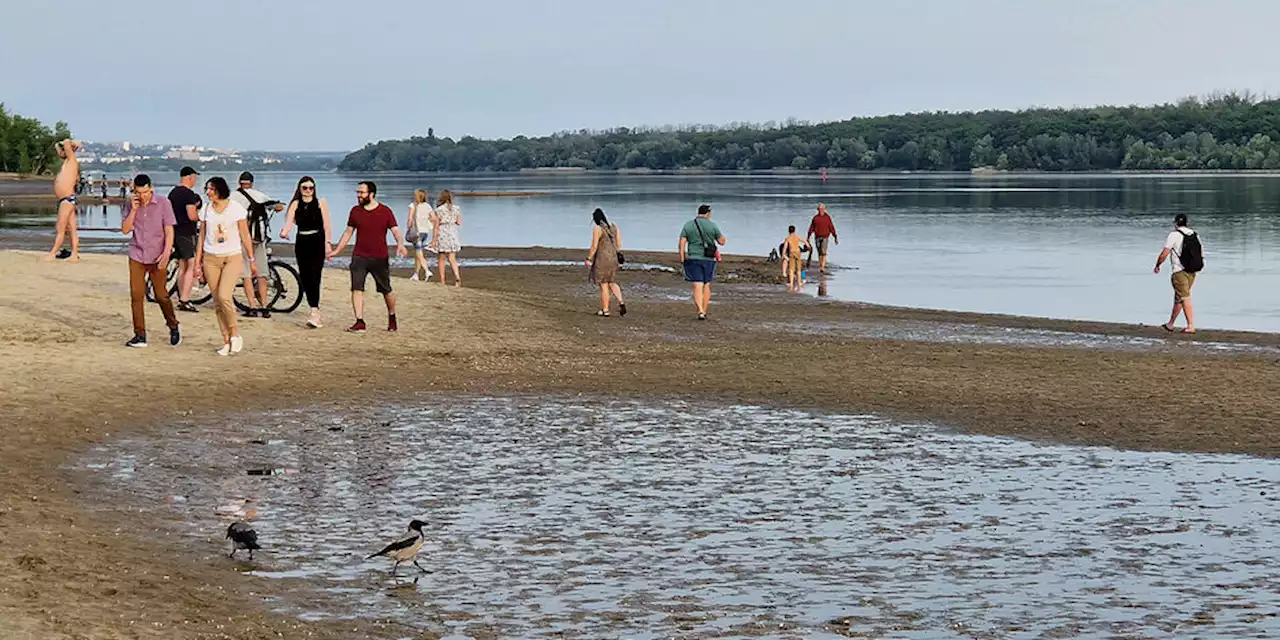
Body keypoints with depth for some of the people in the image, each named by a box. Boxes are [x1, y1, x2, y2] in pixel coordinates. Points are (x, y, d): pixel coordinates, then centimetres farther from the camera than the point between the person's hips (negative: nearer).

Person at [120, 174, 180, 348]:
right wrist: (133, 210, -12)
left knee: (161, 295, 2)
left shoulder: (163, 204, -6)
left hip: (157, 256, -3)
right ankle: (140, 335, 1)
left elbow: (169, 230, -6)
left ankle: (173, 328, 24)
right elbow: (125, 230, 1)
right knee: (136, 295, -4)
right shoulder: (130, 204, 3)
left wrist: (166, 253, -17)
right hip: (137, 255, 3)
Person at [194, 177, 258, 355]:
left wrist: (252, 260, 2)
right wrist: (198, 262, 9)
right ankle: (226, 341, 10)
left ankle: (235, 334, -1)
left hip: (232, 258, -4)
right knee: (217, 301, 2)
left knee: (224, 296, -20)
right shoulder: (206, 210, 7)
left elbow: (245, 236, 2)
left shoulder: (236, 208, -2)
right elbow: (201, 238, 12)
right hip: (211, 259, 4)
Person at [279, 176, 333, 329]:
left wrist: (327, 243, -6)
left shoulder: (321, 203, 4)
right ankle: (315, 310, 14)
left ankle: (315, 313, -20)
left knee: (314, 276, -14)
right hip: (301, 243, 4)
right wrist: (284, 232, -26)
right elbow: (289, 221, -4)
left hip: (317, 242, -4)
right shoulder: (295, 204, 10)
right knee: (305, 277, 4)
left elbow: (326, 225, 1)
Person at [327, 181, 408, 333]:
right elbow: (348, 232, 15)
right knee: (356, 289, -9)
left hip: (380, 258, -2)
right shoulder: (355, 211, 6)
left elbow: (396, 231, -7)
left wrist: (400, 244, -27)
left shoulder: (385, 211, -3)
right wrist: (337, 250, 13)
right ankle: (360, 322, -7)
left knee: (386, 290, 7)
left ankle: (392, 318, 29)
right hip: (359, 257, 2)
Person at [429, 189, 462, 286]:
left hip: (442, 234, -4)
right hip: (453, 234, 4)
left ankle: (442, 281, 11)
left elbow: (436, 226, -10)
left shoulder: (439, 210, -10)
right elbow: (459, 222, 6)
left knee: (441, 259, 9)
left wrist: (433, 240, -6)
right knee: (452, 259, 7)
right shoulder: (456, 208, 2)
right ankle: (457, 276, -14)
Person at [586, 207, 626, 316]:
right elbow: (619, 245, 9)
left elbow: (594, 246, -14)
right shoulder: (614, 227, 9)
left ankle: (605, 310, 7)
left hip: (602, 259, -7)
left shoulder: (597, 228, -13)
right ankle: (621, 302, -3)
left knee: (603, 285, 1)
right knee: (612, 283, 16)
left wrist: (589, 259, -6)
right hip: (613, 258, 7)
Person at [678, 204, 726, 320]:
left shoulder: (688, 225, 2)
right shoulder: (713, 225, -2)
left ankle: (700, 311, -19)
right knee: (707, 286, 14)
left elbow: (682, 243, -4)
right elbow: (722, 242, 3)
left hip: (693, 258, 0)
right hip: (709, 259, 0)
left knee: (697, 286, -3)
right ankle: (704, 311, 15)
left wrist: (682, 259, 0)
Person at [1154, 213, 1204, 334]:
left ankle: (1191, 326, -12)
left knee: (1184, 298, -6)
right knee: (1178, 297, 17)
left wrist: (1157, 265, 4)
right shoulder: (1195, 234, 11)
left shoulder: (1174, 235, -9)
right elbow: (1201, 255, 13)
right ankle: (1170, 324, 26)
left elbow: (1164, 254, -11)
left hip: (1180, 271, -7)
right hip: (1192, 272, 7)